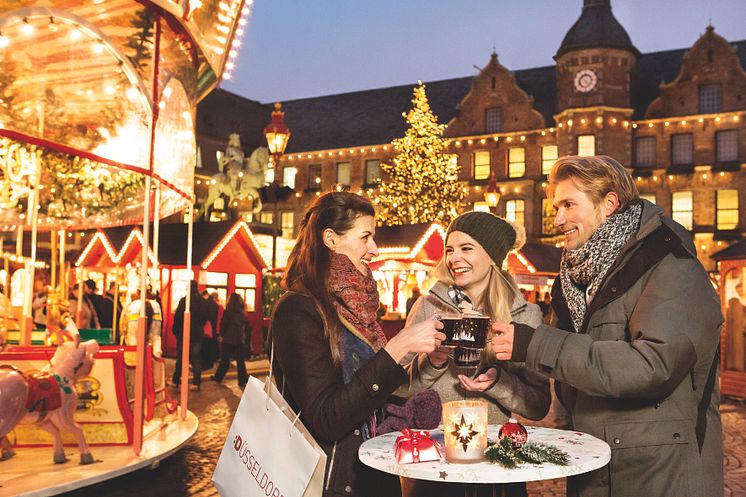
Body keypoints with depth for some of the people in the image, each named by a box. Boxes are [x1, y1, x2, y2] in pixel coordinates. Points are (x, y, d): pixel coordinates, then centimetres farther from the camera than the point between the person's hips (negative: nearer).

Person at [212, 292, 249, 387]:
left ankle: (218, 378, 18)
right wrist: (245, 338, 14)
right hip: (240, 340, 3)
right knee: (240, 360, 6)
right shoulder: (243, 313, 5)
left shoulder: (228, 311, -9)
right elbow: (247, 327, 8)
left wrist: (221, 335, 3)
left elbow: (223, 324, -10)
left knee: (225, 359, 8)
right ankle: (242, 380, 3)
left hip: (228, 339, -3)